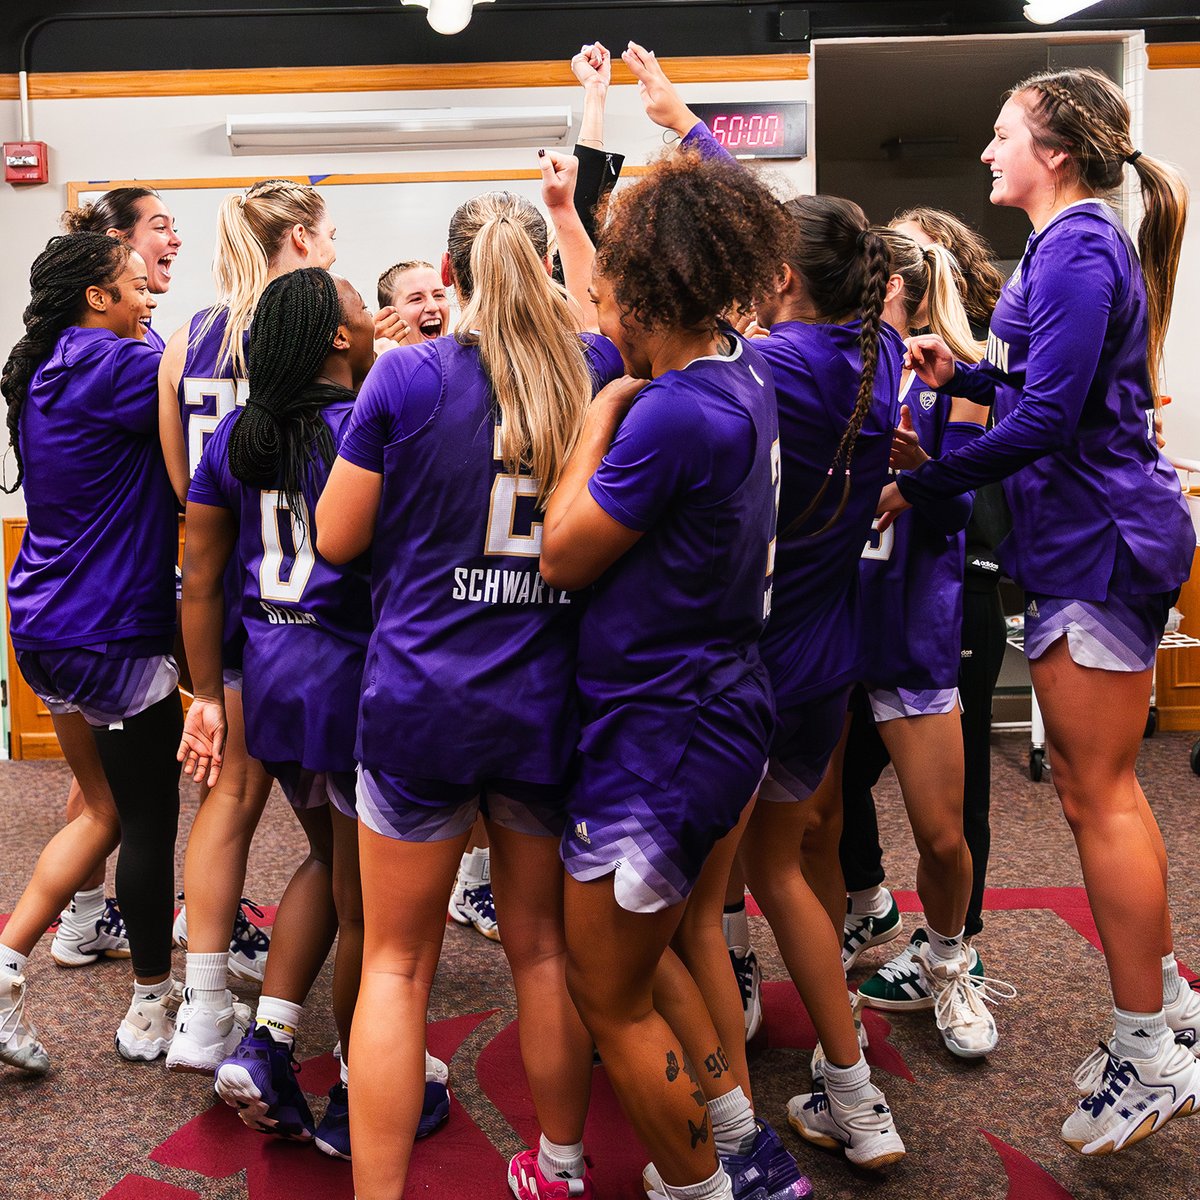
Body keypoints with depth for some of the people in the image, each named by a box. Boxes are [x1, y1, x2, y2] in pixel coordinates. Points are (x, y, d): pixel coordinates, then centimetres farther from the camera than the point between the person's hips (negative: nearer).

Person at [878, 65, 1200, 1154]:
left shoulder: (1077, 248, -15)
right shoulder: (1080, 242, 17)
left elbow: (1047, 416, -23)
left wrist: (919, 486, -17)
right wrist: (962, 375, 11)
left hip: (1097, 536, -10)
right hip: (1090, 535, 10)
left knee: (1097, 792, -3)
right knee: (1100, 785, 16)